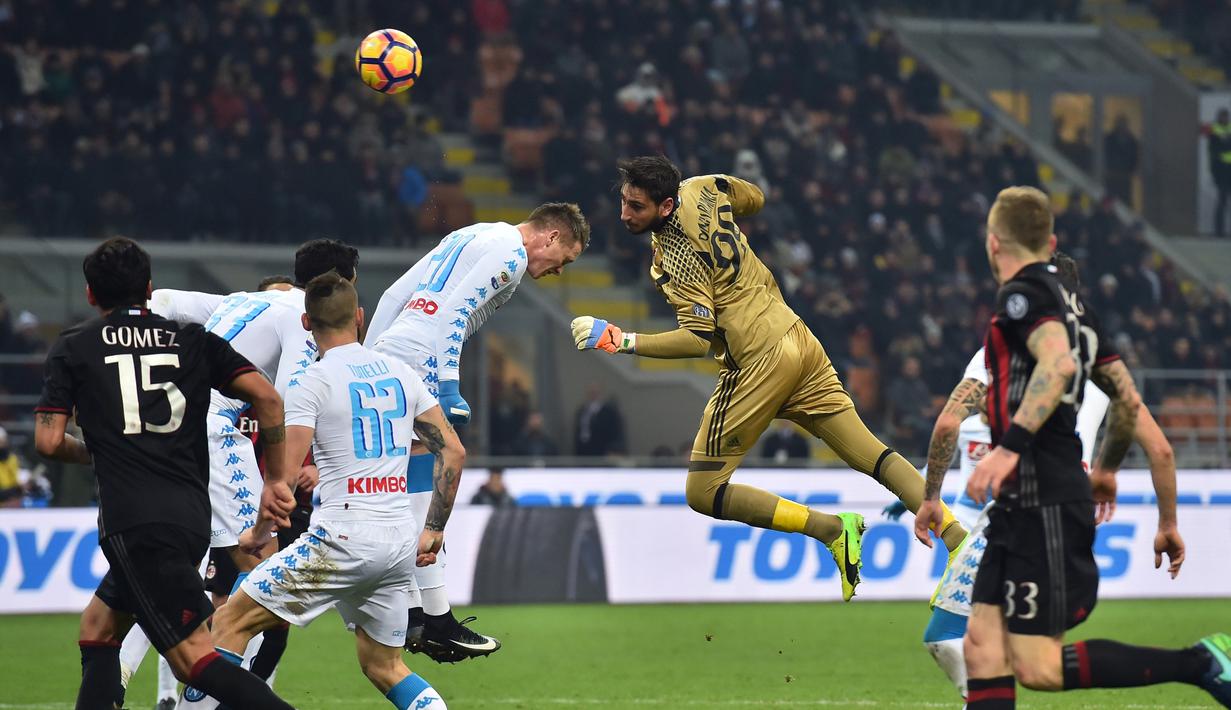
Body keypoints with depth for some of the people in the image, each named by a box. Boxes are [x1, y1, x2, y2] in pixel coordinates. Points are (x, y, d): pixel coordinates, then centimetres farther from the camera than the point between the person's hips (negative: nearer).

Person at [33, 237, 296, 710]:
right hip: (192, 516, 6)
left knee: (193, 658, -10)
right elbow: (266, 397, 2)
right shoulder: (193, 340, 14)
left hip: (134, 525, -6)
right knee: (97, 628, 23)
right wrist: (275, 482, 8)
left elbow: (48, 442, 2)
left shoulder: (73, 347, 6)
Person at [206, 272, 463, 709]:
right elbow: (452, 452, 10)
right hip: (400, 543, 6)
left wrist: (259, 534, 4)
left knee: (231, 621, 2)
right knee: (383, 667, 20)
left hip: (343, 538, -6)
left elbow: (285, 474, -12)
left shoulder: (314, 381, -6)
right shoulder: (402, 373, 11)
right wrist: (434, 530, 16)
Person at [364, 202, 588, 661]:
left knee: (407, 500, 11)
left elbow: (393, 297, 22)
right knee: (425, 501, -7)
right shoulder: (510, 252, -5)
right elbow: (454, 314, -17)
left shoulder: (470, 238, 24)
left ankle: (411, 618, 13)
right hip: (421, 367, -10)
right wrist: (445, 390, -19)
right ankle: (437, 622, -6)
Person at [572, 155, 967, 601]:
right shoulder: (702, 189, 3)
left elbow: (700, 339, -22)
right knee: (872, 455, 9)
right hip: (797, 339, 9)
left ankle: (832, 530, -7)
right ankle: (957, 539, 0)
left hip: (758, 363, -9)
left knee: (702, 493, -1)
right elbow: (755, 199, 24)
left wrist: (623, 342, -22)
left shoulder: (674, 262, -18)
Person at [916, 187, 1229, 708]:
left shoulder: (1023, 293, -7)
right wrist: (1105, 470, 42)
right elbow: (1128, 398, 26)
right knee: (982, 648, 4)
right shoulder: (1070, 302, 19)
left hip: (1042, 506, -9)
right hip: (1025, 508, 9)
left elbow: (1059, 362, -27)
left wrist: (1010, 446, -35)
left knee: (1038, 667, -11)